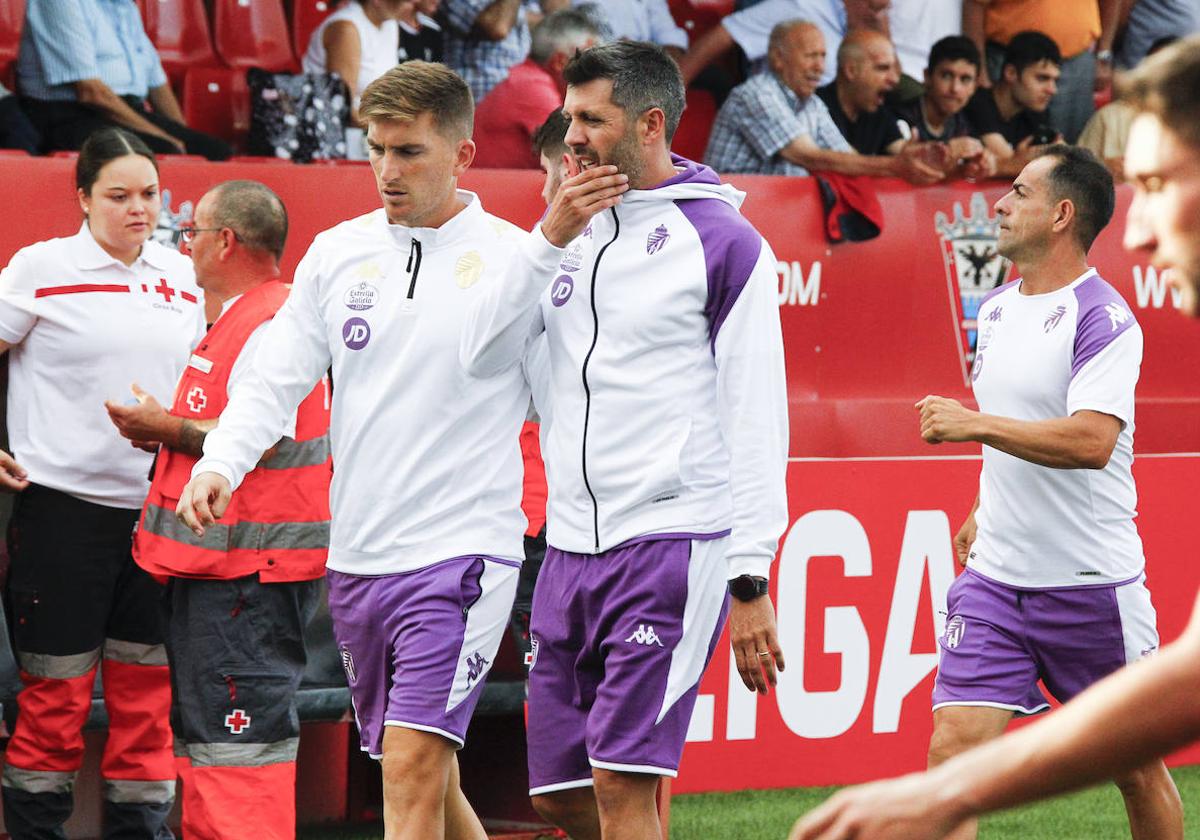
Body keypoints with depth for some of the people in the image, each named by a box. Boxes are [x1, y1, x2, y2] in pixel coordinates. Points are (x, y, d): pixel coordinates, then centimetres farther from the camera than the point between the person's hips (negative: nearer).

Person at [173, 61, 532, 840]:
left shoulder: (515, 259, -4)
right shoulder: (337, 252, 9)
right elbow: (276, 380, 8)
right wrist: (219, 464, -9)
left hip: (462, 550, -5)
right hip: (357, 560, 6)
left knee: (414, 765, -16)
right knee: (422, 772, 14)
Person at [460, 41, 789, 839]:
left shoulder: (722, 240, -6)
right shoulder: (571, 228, 14)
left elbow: (757, 419, -8)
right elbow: (484, 353, 5)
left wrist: (752, 579, -13)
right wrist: (550, 239, -7)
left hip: (675, 541, -7)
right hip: (572, 546, 7)